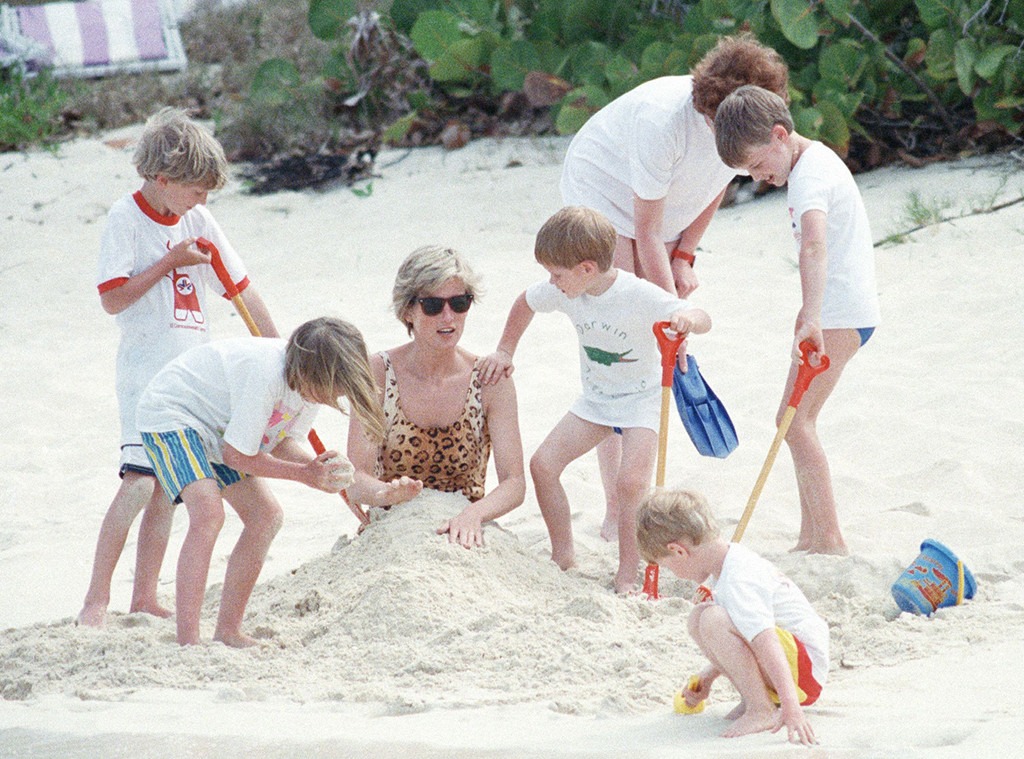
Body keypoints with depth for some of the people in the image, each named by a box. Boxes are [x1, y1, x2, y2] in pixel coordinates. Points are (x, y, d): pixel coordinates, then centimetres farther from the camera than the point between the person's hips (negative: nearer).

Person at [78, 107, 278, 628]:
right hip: (145, 371, -7)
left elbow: (241, 290, 15)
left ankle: (144, 598, 9)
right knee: (140, 481, -17)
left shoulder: (196, 221, 10)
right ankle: (96, 599, -15)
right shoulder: (126, 218, -7)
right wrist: (171, 262, -13)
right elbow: (113, 299, -13)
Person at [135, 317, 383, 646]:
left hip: (215, 428, 9)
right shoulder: (266, 374, -37)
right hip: (168, 412, -9)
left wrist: (318, 468, -22)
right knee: (208, 511, -28)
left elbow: (282, 443, -2)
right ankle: (187, 641, -32)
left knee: (266, 516, 3)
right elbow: (236, 456, -28)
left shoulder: (313, 380, -11)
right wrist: (304, 474, -24)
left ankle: (227, 632, 10)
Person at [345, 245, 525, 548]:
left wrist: (474, 513, -30)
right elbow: (356, 480, -10)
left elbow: (514, 483, -8)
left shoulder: (490, 381, -2)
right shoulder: (378, 373, -3)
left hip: (464, 533, 0)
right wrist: (386, 493, -34)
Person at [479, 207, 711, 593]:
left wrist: (688, 319, -54)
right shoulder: (564, 293, -10)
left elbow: (702, 320, -31)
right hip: (595, 399, 6)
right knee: (543, 464, -4)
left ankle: (627, 575, -12)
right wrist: (505, 352, 10)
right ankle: (563, 557, 9)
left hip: (642, 399, -6)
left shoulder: (639, 296, -27)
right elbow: (525, 303, 12)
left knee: (631, 482, -24)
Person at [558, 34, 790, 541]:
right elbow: (646, 231, -31)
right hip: (602, 199, -7)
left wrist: (684, 256, -3)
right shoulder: (663, 120, -38)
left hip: (661, 210, 7)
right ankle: (615, 513, -15)